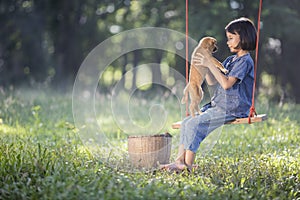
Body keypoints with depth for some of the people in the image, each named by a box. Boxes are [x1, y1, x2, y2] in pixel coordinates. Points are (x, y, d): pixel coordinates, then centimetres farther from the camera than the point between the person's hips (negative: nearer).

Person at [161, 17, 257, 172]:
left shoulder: (245, 61, -11)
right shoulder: (230, 60, 18)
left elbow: (226, 83, -22)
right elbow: (212, 82, 17)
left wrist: (210, 65, -19)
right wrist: (205, 62, 5)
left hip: (232, 109, -10)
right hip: (217, 107, 10)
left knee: (194, 124, -22)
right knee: (186, 122, -2)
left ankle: (188, 164, -19)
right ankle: (179, 160, -7)